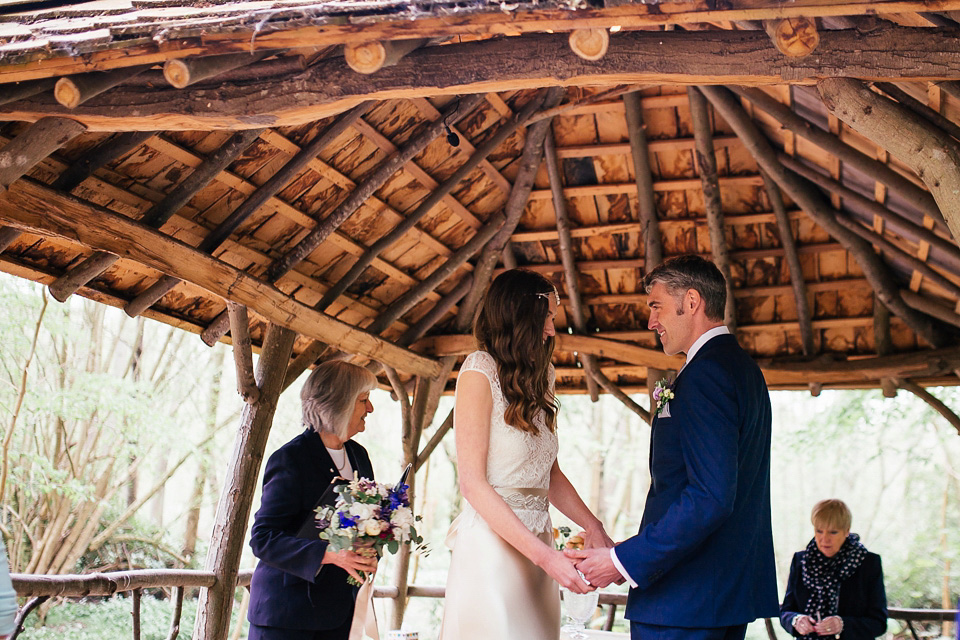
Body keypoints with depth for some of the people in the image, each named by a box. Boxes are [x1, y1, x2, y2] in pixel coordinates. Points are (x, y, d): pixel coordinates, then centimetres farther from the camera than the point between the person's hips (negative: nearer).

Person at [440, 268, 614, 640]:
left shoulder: (538, 382, 15)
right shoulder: (480, 372, -7)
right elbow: (472, 483, -13)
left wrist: (593, 527, -2)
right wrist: (544, 554, -18)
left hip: (537, 546, 7)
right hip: (492, 544, -7)